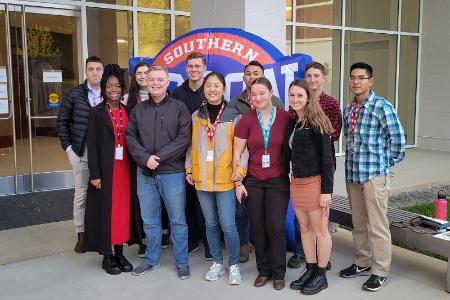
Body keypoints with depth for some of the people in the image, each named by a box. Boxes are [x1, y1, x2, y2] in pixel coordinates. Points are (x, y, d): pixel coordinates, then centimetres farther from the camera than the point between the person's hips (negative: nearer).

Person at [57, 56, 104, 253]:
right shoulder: (74, 94, 2)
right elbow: (62, 122, 5)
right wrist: (68, 146, -1)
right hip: (81, 152, 0)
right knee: (81, 193, 7)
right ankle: (81, 234, 19)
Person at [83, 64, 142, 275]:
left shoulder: (127, 112, 9)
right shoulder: (97, 113, -3)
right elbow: (92, 145, -7)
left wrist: (133, 168, 4)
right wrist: (95, 174, -12)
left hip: (125, 168, 4)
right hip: (105, 170, -4)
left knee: (124, 208, 7)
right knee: (106, 209, 3)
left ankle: (119, 252, 19)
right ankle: (107, 256, 14)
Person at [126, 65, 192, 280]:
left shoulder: (179, 108, -2)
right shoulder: (138, 109, 9)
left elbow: (184, 139, -10)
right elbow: (130, 137, 4)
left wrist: (159, 157, -16)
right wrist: (145, 158, -13)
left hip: (173, 174, -3)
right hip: (145, 174, 3)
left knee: (177, 220, 6)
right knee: (149, 220, 14)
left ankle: (182, 262, 20)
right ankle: (152, 259, 30)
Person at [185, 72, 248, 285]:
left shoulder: (234, 115, -2)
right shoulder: (196, 115, 8)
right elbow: (192, 145, 12)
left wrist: (241, 167, -14)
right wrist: (189, 168, 7)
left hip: (225, 178, -3)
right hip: (202, 178, 4)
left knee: (228, 225, -3)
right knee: (211, 223, 13)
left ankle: (234, 265, 17)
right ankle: (217, 263, 29)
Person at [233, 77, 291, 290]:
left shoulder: (286, 118, -5)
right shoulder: (246, 120, -2)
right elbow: (237, 153, 3)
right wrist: (238, 182, 1)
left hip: (278, 181, -2)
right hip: (253, 182, 2)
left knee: (276, 228, -2)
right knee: (258, 228, 9)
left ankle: (278, 273, 17)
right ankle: (263, 271, 26)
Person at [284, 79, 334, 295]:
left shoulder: (316, 123, -10)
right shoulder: (291, 123, 11)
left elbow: (326, 158, -13)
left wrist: (327, 190, -16)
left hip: (314, 182, -7)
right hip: (296, 182, 7)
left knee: (320, 230, 4)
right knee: (305, 228, 14)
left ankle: (321, 276, 17)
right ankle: (310, 270, 27)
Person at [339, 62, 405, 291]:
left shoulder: (382, 107, -11)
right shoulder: (348, 109, 10)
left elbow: (398, 139, -9)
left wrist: (388, 162, 1)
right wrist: (355, 160, 15)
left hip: (375, 174, -6)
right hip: (352, 174, 7)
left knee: (377, 226, 1)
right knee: (358, 223, 16)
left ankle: (380, 271, 14)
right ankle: (362, 263, 31)